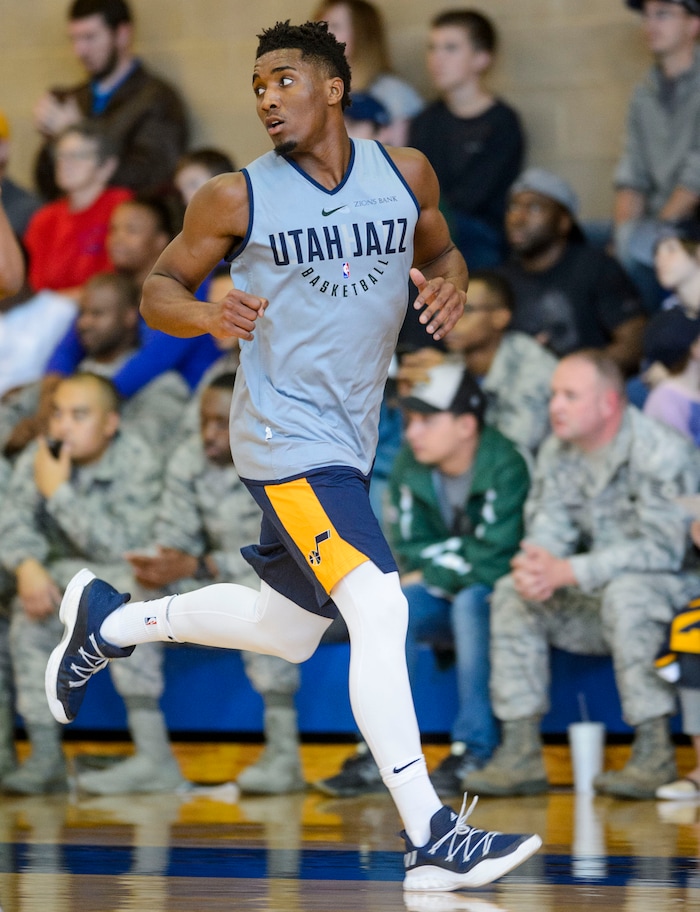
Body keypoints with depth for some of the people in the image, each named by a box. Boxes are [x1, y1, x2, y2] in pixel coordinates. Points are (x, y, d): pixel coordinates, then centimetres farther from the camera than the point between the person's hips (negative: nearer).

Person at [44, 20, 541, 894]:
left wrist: (450, 283, -7)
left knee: (289, 632, 20)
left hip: (348, 440, 7)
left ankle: (109, 619, 40)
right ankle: (430, 841, -22)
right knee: (379, 608, -21)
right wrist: (208, 315, -22)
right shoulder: (236, 199, -8)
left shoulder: (405, 174, 1)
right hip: (283, 437, -6)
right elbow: (158, 289, 1)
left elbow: (441, 252, 17)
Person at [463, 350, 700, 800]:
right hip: (601, 599, 7)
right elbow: (549, 525, 0)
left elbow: (662, 548, -27)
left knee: (626, 591, -38)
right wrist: (533, 568, -26)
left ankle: (655, 755, -33)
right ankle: (520, 753, -14)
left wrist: (567, 572, -33)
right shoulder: (558, 451, 4)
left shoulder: (661, 454, -20)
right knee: (511, 593, -11)